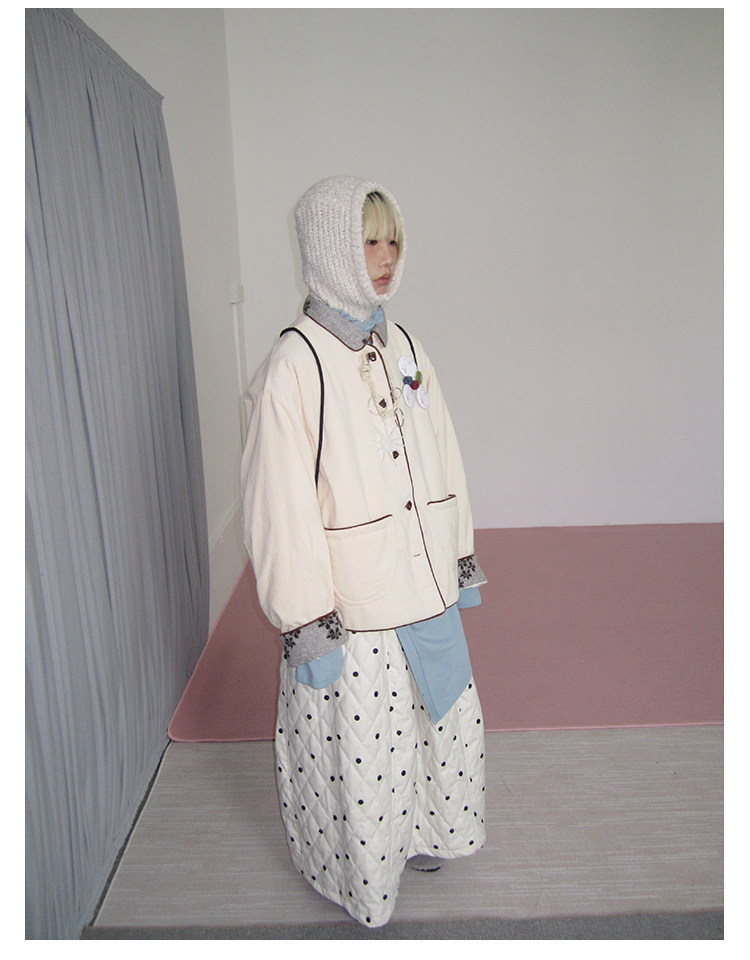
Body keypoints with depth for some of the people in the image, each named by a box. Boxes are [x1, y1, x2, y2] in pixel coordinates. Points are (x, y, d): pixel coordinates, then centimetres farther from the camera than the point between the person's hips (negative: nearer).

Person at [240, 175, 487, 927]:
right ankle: (360, 872, 41)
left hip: (425, 591, 7)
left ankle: (417, 833, 51)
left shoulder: (404, 348, 5)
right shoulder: (294, 366, -17)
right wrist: (305, 624, -16)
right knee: (358, 747, 12)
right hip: (349, 611, -7)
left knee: (441, 718, 23)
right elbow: (281, 506, -18)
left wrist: (462, 560, 14)